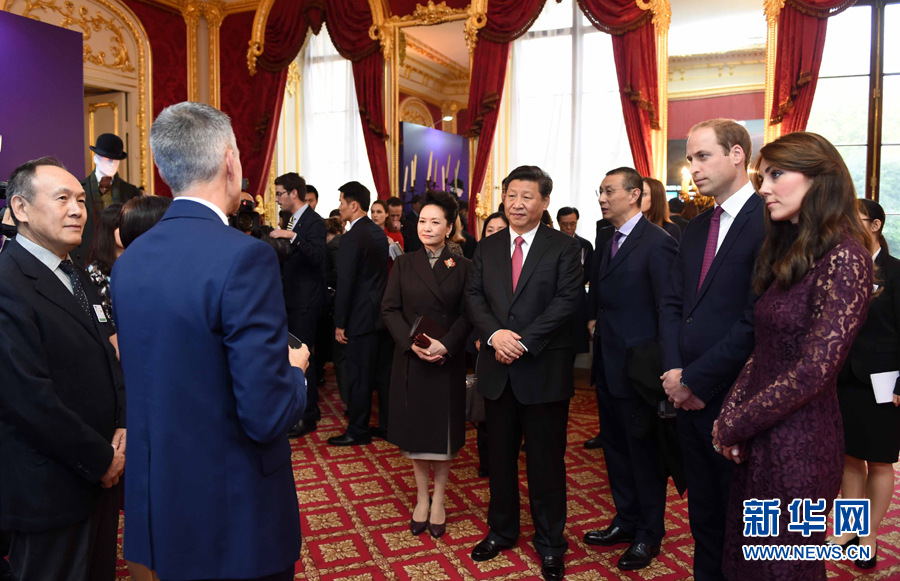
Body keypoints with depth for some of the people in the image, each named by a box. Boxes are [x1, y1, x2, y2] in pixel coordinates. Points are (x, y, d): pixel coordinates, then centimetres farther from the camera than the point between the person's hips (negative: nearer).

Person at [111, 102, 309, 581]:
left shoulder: (128, 260, -1)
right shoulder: (244, 257, -24)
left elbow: (141, 374, 9)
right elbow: (266, 415, -26)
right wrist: (294, 370, -4)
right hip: (236, 517, -6)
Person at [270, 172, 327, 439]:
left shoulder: (314, 222, -12)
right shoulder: (292, 221, 16)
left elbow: (317, 256, -26)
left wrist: (292, 237, -31)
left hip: (305, 301, -9)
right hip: (292, 298, 9)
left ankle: (307, 416, 5)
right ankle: (309, 407, 27)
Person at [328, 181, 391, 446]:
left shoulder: (351, 238, -16)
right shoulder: (379, 232, 10)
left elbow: (345, 283, -18)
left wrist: (340, 323, -13)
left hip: (361, 316, -9)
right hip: (383, 312, 9)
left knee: (358, 375, 2)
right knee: (384, 372, 14)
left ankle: (358, 431, 12)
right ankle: (387, 424, 25)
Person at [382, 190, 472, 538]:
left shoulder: (463, 267, 1)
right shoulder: (403, 264, 5)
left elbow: (468, 313, -4)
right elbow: (389, 309, -1)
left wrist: (445, 344, -18)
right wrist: (412, 343, -16)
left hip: (448, 361, -1)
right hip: (411, 360, 1)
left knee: (443, 432, 7)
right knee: (416, 431, 9)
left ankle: (438, 501, 22)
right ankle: (422, 499, 24)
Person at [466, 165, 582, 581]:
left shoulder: (564, 247, -2)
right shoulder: (486, 248, 10)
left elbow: (567, 300, -11)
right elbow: (474, 296, 3)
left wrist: (524, 342, -19)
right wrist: (494, 334, -15)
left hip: (544, 370, -4)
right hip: (497, 369, 4)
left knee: (546, 460, 8)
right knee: (499, 456, 16)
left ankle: (550, 544, 26)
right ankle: (501, 531, 35)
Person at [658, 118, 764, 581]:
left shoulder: (769, 222, -14)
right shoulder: (696, 228, 12)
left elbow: (757, 321, -21)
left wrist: (696, 380, -16)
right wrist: (674, 371, -4)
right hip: (689, 397, 7)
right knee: (702, 512, 20)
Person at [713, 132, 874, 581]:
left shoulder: (843, 257, -16)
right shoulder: (789, 253, 11)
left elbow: (814, 370, -22)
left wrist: (734, 426, -13)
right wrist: (729, 414, -2)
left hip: (798, 442, -7)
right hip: (760, 440, 7)